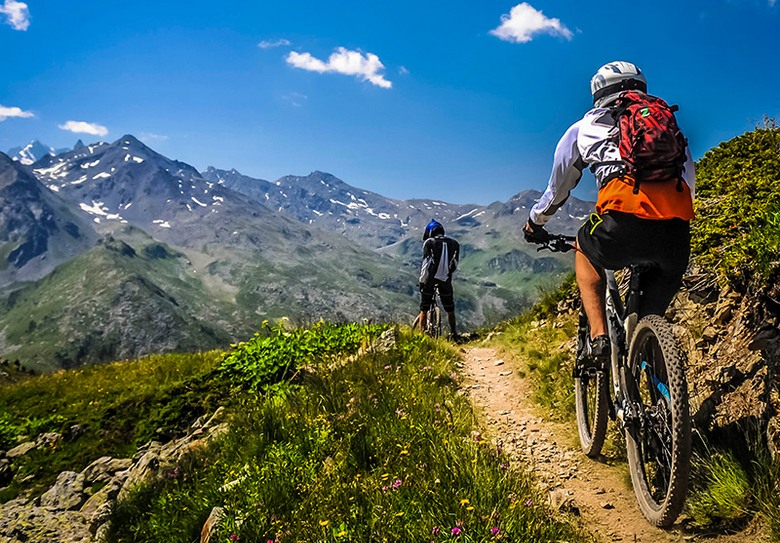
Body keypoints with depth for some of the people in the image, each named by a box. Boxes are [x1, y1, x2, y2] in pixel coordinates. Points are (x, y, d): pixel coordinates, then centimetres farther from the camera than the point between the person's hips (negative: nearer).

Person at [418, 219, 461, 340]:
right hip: (445, 279, 3)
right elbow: (455, 264, 8)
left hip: (430, 279, -3)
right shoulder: (454, 243, 9)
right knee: (450, 310, 16)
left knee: (423, 310, 7)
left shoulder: (429, 242, -2)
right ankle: (454, 335, 21)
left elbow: (425, 263, -8)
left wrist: (422, 281, -2)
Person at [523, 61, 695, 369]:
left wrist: (535, 222, 50)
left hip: (624, 225, -3)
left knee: (584, 251, 29)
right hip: (677, 235, 3)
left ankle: (599, 338, 13)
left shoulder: (586, 127, 25)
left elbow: (558, 189, 33)